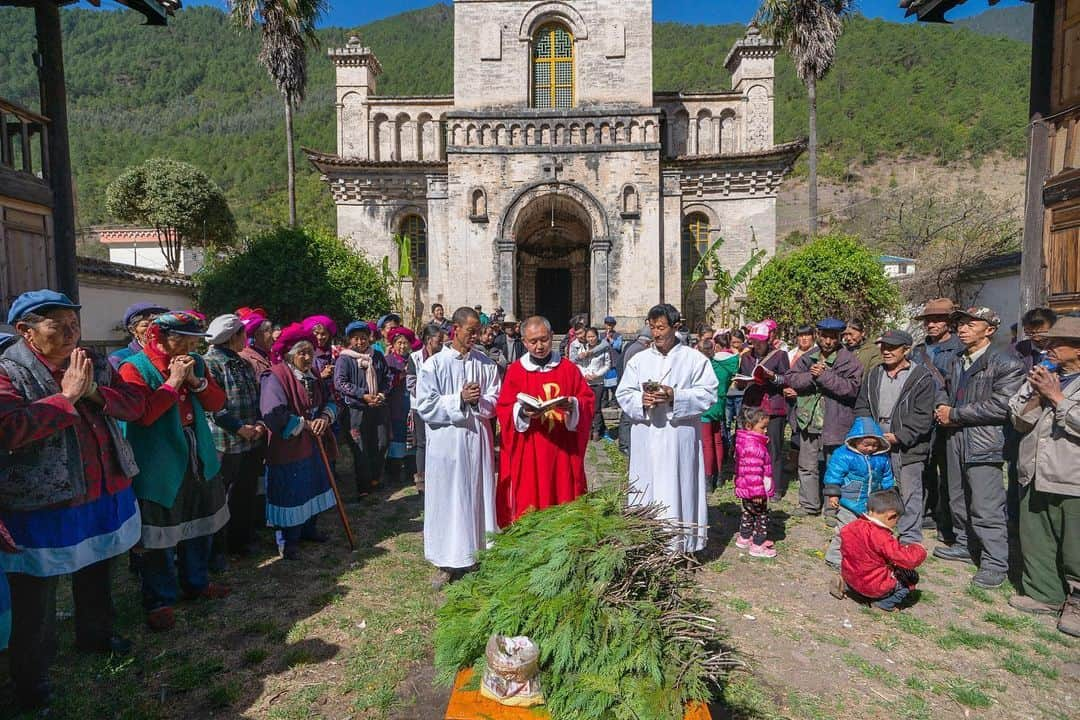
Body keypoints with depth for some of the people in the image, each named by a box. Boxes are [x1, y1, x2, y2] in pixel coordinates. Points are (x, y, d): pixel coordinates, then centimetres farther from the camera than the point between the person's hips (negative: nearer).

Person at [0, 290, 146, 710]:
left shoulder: (92, 364, 5)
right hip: (42, 506, -6)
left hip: (102, 496, 6)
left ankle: (95, 635, 45)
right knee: (36, 600, 7)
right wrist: (67, 396, -24)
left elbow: (135, 403, 1)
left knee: (95, 575, 24)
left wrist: (94, 391, -16)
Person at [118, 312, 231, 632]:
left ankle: (197, 582, 35)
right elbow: (143, 414, -23)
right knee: (161, 537, 2)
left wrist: (196, 380, -11)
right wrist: (174, 381, -20)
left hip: (199, 461, 6)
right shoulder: (134, 368, -11)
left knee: (200, 526, 17)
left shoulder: (196, 363, 8)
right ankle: (160, 600, 17)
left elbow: (217, 402, 4)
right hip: (159, 467, -6)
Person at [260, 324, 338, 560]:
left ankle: (309, 528, 37)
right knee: (291, 494, 2)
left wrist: (325, 418, -10)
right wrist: (304, 424, -19)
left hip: (314, 444, 8)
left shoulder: (312, 375, 8)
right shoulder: (277, 377, -17)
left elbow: (329, 401, 12)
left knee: (314, 488, 18)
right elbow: (273, 414, -26)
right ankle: (289, 542, 17)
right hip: (289, 446, -8)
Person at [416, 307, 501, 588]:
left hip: (478, 438, 3)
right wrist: (460, 399, -15)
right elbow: (425, 406, -8)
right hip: (446, 441, -2)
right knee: (447, 500, 5)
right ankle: (447, 563, 18)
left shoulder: (486, 363, 5)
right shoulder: (434, 364, -3)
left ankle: (478, 554, 26)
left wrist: (478, 400, -14)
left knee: (478, 497, 10)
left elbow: (496, 402, 6)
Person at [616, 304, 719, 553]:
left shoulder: (695, 359, 2)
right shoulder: (638, 360, 10)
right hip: (646, 440, 3)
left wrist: (675, 397, -17)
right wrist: (641, 399, -14)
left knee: (678, 488, 0)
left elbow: (708, 393, -5)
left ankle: (680, 545, 12)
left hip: (680, 439, -2)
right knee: (646, 488, 5)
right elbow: (623, 394, 7)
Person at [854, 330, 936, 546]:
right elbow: (861, 408, 12)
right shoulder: (873, 376, 12)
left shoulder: (922, 378, -5)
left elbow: (923, 416, -10)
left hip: (907, 447, -5)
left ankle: (910, 539, 16)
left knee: (909, 494, 3)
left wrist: (900, 436, -15)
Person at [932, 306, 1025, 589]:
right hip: (956, 440, 8)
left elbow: (1000, 406, -18)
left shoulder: (1006, 363, -10)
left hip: (983, 444, -8)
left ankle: (995, 563, 7)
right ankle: (966, 545, 33)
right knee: (959, 500, 17)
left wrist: (954, 414, -13)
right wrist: (943, 408, 5)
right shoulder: (957, 363, 15)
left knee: (986, 507, -5)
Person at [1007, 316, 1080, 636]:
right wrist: (1038, 396, -7)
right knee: (1035, 541, 15)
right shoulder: (1041, 376, 13)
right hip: (1035, 477, 6)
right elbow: (1018, 420, 8)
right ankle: (1044, 594, 29)